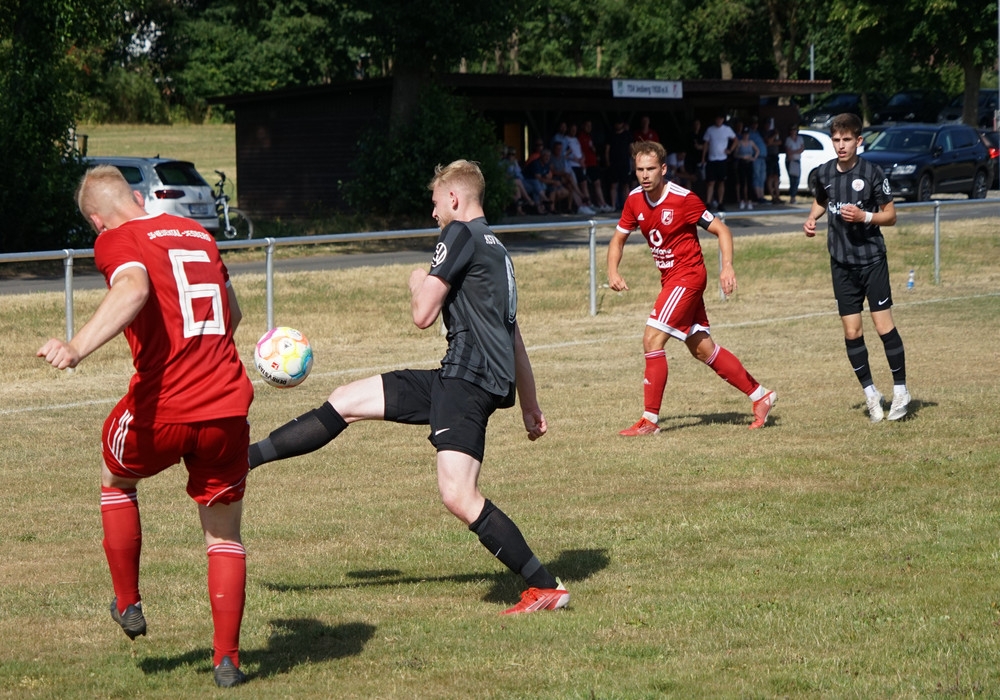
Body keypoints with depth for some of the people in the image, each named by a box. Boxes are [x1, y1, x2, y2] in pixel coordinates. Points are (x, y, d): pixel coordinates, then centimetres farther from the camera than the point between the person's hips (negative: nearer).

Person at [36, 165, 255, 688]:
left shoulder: (117, 241, -3)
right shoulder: (198, 234, 16)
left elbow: (133, 289, -27)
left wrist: (78, 348, -40)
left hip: (162, 409, -4)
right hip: (228, 407, 4)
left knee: (115, 478, 29)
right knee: (224, 535, 15)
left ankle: (128, 605, 32)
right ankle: (227, 659, 9)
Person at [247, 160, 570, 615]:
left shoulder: (459, 235, -6)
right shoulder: (495, 248, 23)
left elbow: (423, 315, -10)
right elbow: (513, 337, 28)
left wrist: (418, 284, 13)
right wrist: (530, 406, 32)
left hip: (470, 379, -10)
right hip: (455, 378, 10)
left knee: (458, 496, -20)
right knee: (347, 401, 12)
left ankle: (546, 589, -15)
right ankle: (244, 457, 18)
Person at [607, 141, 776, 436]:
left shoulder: (683, 199, -17)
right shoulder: (635, 200, 1)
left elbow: (722, 230, -11)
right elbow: (618, 238, 13)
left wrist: (727, 266, -25)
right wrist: (613, 271, -4)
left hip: (687, 276, -7)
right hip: (669, 278, 7)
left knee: (652, 340, -16)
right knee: (702, 349, 10)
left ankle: (650, 420, -11)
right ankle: (760, 395, 22)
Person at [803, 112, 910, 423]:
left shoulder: (872, 173, -10)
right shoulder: (823, 173, 1)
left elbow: (890, 216, -4)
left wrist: (864, 216, -20)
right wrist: (811, 219, 3)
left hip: (872, 259, -4)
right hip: (842, 263, 4)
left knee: (884, 325, -7)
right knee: (852, 332, 3)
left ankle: (901, 390, 6)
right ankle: (870, 392, 16)